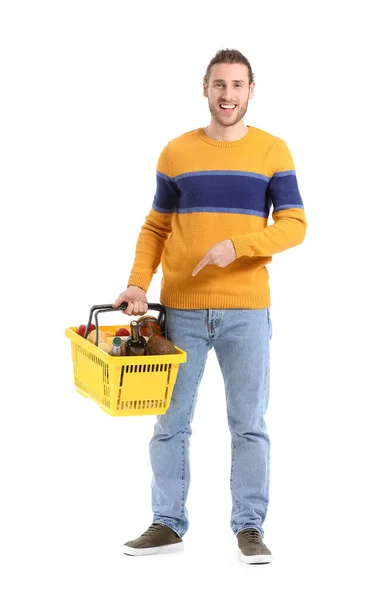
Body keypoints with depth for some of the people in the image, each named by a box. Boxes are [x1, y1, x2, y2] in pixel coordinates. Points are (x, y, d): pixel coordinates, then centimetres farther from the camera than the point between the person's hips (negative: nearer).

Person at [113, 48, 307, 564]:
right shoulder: (176, 152, 7)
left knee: (249, 424, 2)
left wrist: (236, 245, -18)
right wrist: (137, 284, -4)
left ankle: (250, 527, 10)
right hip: (180, 309, 2)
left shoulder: (273, 152, 3)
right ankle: (169, 523, 13)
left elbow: (293, 226, -3)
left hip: (246, 310, -1)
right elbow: (155, 228, 10)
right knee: (170, 422, 4)